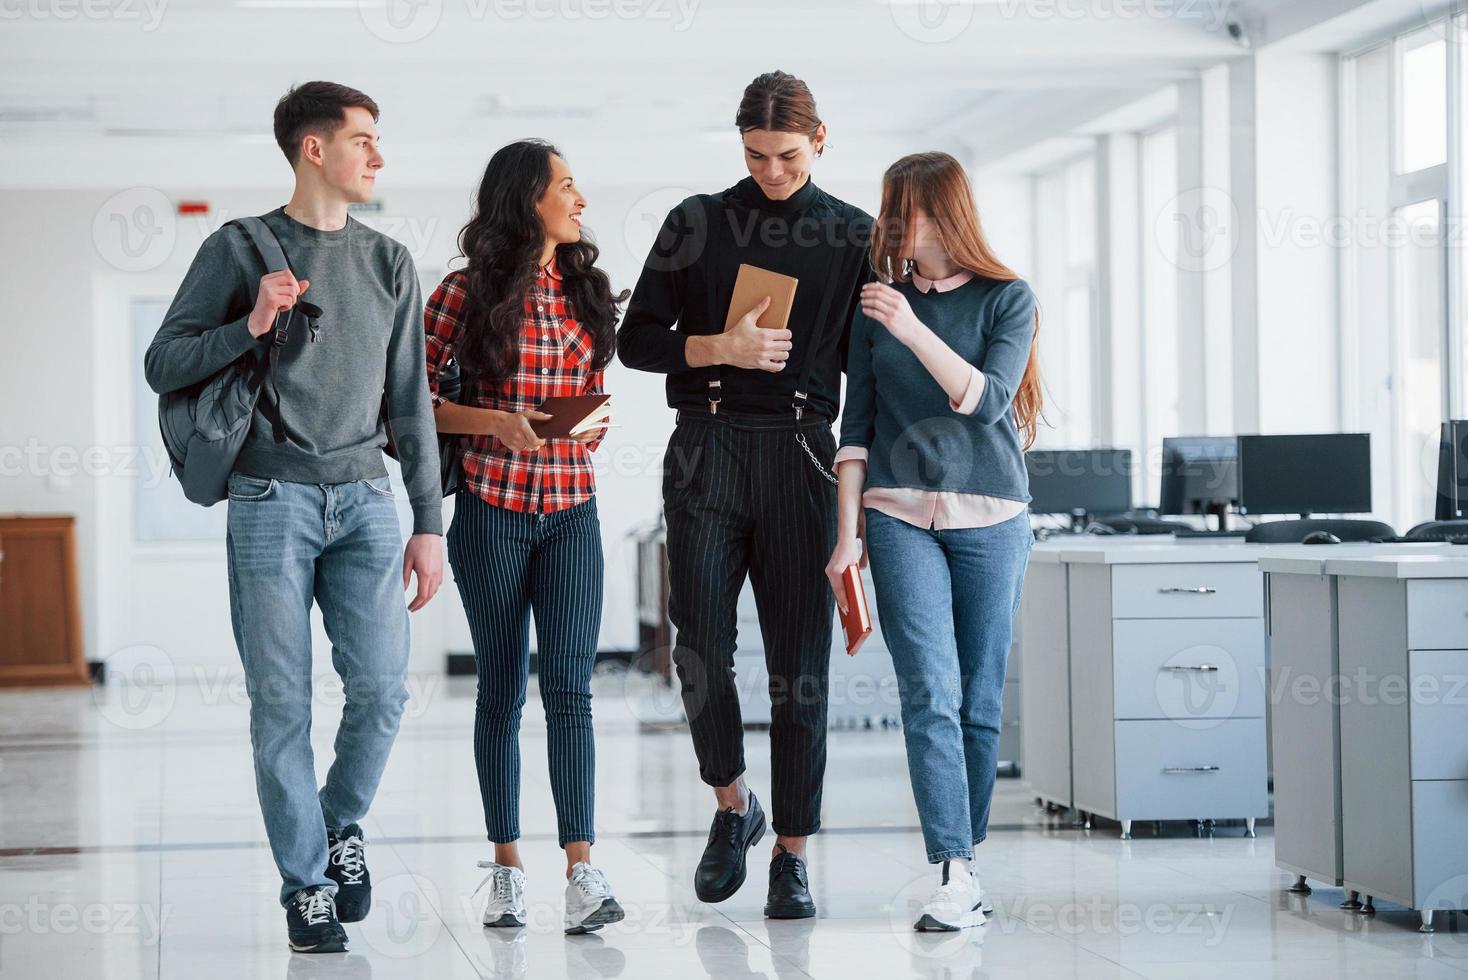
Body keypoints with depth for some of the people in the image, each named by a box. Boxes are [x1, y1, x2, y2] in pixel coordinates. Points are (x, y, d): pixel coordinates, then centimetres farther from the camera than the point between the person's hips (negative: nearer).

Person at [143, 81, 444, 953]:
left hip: (365, 497, 3)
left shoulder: (389, 263, 14)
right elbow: (164, 365, 3)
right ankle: (307, 883, 8)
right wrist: (250, 327, -12)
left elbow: (411, 403, 14)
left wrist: (430, 523, 8)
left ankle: (341, 824, 22)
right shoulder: (240, 250, 4)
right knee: (283, 702, -2)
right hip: (271, 500, -3)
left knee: (382, 690, -5)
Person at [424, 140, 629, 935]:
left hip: (570, 511, 2)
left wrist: (591, 423, -4)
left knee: (569, 686, -8)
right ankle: (507, 868, 14)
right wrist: (498, 424, -15)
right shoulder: (467, 293, -3)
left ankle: (582, 871, -14)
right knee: (501, 690, 5)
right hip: (492, 511, -2)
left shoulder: (585, 293, 10)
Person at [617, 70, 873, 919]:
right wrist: (722, 348, -9)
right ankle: (734, 805, 18)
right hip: (709, 449, 0)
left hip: (800, 452, 0)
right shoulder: (699, 223, 9)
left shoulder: (854, 236, 9)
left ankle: (791, 855, 6)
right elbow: (637, 341, 7)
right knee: (701, 644, -7)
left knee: (800, 660, -1)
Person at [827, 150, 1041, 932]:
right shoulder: (880, 302, 11)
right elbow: (856, 422, 10)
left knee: (980, 699, 2)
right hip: (901, 515, 1)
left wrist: (914, 331, -18)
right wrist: (849, 531, 5)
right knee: (930, 692, -12)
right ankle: (955, 876, -17)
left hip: (990, 517, 0)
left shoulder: (1007, 299, 4)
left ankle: (967, 855, 14)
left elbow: (986, 399, -9)